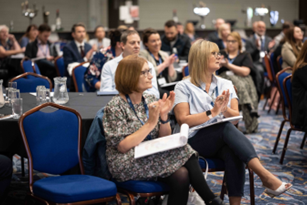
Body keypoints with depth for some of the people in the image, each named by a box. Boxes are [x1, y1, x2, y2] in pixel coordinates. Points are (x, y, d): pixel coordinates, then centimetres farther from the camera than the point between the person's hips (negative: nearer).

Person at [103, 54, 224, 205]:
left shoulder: (150, 99, 9)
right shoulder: (115, 106, -8)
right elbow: (122, 147, -16)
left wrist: (164, 115, -11)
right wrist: (150, 123, -20)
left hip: (153, 157, 5)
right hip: (126, 164, -5)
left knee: (181, 175, -28)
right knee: (183, 151, -24)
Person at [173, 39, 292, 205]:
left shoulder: (226, 84, 14)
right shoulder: (183, 87, 1)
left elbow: (236, 117, 6)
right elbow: (183, 121, -10)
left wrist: (225, 109, -15)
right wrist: (212, 112, -17)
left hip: (222, 140, 4)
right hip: (194, 141, -3)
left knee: (234, 153, -33)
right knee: (227, 128, -33)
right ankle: (266, 177, -42)